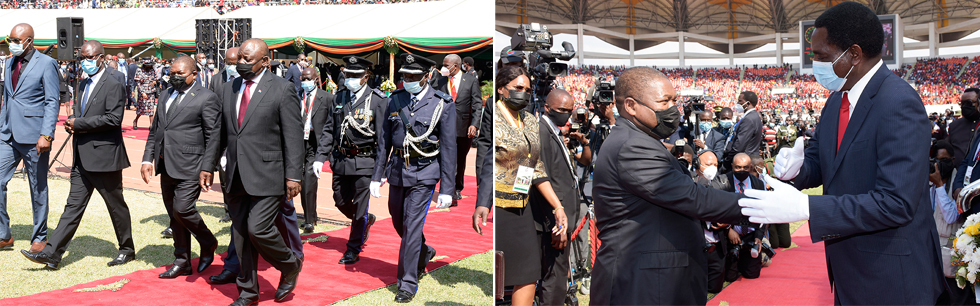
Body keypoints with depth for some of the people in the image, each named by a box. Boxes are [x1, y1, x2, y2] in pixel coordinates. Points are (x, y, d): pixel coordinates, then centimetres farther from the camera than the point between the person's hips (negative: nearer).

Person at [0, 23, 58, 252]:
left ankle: (39, 238, 15)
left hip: (33, 136, -6)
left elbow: (52, 102, -10)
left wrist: (46, 135, -18)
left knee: (38, 188, 4)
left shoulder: (46, 64, -6)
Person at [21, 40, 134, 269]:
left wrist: (79, 124, -16)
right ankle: (51, 254, 3)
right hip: (83, 158, 8)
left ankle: (127, 250, 20)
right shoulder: (84, 85, 17)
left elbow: (114, 119, -20)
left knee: (116, 205, 5)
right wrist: (71, 123, 1)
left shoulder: (113, 85, -11)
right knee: (74, 206, 6)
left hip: (104, 156, -8)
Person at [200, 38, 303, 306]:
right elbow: (220, 133, 18)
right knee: (241, 234, 9)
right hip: (236, 177, 6)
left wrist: (293, 176, -13)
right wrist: (208, 166, 15)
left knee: (259, 229, -12)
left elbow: (294, 136, -9)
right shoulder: (228, 89, 11)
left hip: (267, 176, -6)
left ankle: (290, 266, 16)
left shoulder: (282, 90, -7)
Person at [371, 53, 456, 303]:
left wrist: (446, 189, -10)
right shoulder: (395, 100, 3)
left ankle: (408, 284, 2)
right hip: (398, 170, 5)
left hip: (424, 173, -5)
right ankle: (424, 252, 45)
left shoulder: (442, 104, -9)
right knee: (398, 223, 17)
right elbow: (384, 140, 9)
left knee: (412, 226, -8)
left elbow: (448, 148, -8)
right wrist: (377, 176, 6)